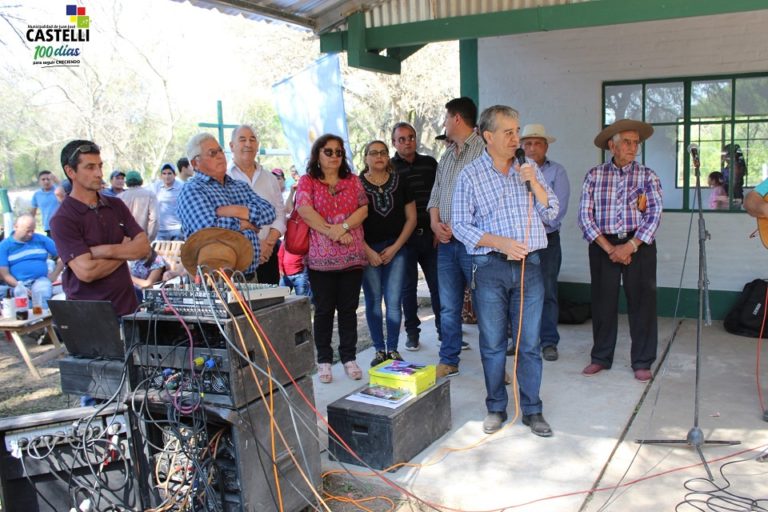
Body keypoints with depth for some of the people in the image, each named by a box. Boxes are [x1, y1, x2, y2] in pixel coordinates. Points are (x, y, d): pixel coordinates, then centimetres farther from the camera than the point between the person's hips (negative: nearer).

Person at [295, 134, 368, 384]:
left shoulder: (353, 181, 14)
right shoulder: (307, 182, 6)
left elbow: (363, 209, 2)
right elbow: (305, 211, -9)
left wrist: (343, 227, -14)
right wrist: (332, 232, -16)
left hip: (352, 257, 2)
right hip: (320, 258, -2)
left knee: (348, 308, 7)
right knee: (324, 310, 5)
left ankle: (349, 358, 18)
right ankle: (324, 361, 15)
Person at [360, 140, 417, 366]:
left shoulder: (400, 182, 5)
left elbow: (411, 218, 5)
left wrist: (395, 248, -3)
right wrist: (368, 252, -9)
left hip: (396, 249, 1)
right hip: (368, 251, -1)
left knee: (394, 300, -1)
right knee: (373, 300, 3)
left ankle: (393, 349, 11)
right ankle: (379, 350, 14)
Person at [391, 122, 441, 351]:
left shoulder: (430, 163, 9)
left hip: (430, 235, 2)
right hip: (404, 237, -2)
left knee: (437, 283, 4)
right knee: (408, 286, 5)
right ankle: (412, 332, 17)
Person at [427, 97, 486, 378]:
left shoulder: (483, 150, -8)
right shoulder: (447, 156, 19)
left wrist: (458, 227, -15)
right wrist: (435, 223, 0)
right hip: (446, 241, 7)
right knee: (448, 307, 12)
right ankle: (448, 361, 22)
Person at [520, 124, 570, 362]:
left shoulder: (557, 171, 6)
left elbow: (559, 207, -3)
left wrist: (539, 224, -14)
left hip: (547, 239, -1)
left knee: (547, 291, -2)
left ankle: (549, 341, 5)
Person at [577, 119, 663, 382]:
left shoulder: (647, 176, 4)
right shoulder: (594, 175, 4)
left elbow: (654, 214, -4)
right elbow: (585, 215, -3)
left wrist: (630, 246, -15)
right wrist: (608, 247, -11)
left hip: (639, 245, 0)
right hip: (603, 246, 0)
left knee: (642, 302, 2)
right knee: (603, 302, 7)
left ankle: (642, 362, 15)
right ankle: (601, 358, 21)